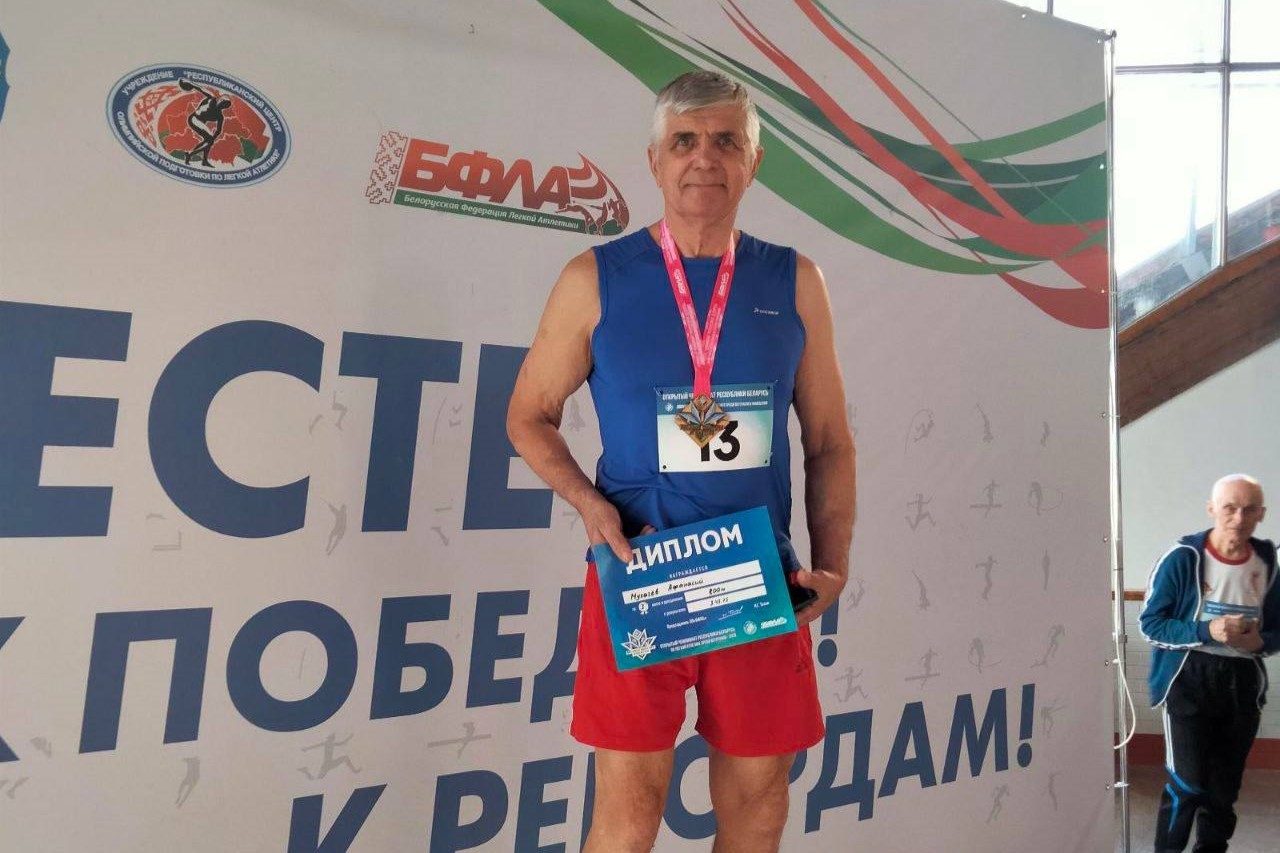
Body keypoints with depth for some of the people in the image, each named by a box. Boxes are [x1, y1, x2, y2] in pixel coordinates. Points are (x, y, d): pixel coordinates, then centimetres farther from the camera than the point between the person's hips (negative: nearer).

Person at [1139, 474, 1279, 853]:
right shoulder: (1181, 558, -12)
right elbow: (1150, 622, -8)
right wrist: (1206, 631, -22)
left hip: (1242, 680, 4)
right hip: (1189, 678, -4)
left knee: (1225, 783, 15)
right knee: (1188, 782, -6)